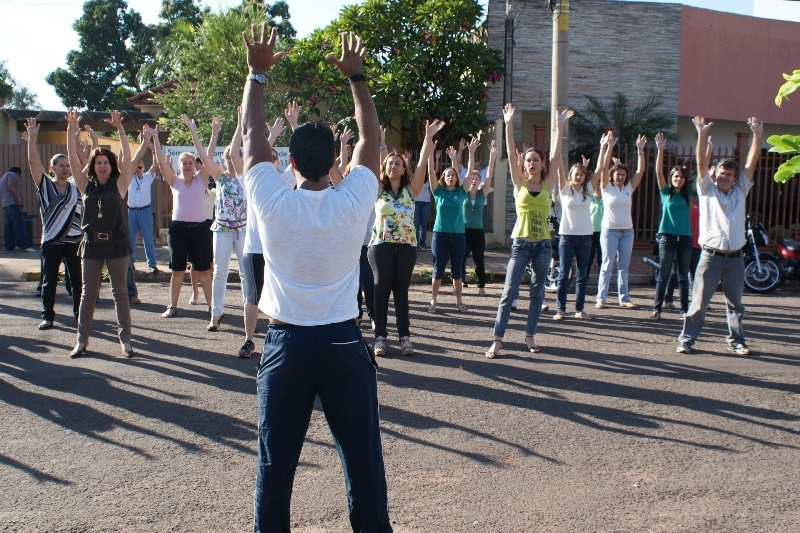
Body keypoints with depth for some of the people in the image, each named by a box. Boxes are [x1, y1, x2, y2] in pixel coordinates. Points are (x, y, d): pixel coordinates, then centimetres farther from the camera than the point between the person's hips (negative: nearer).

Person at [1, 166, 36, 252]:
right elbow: (11, 185, -18)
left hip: (5, 205, 9)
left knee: (8, 227, 5)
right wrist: (19, 196, -22)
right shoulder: (12, 174, 2)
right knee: (19, 225, -13)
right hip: (13, 203, -9)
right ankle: (25, 246, -19)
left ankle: (9, 247, 4)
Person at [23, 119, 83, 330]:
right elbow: (33, 162, -9)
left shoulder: (76, 185, 4)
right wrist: (32, 138, -19)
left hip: (74, 240, 1)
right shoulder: (45, 185, 2)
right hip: (51, 241, 0)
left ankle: (80, 315, 15)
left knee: (78, 280, 5)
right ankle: (47, 316, 16)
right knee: (49, 281, 7)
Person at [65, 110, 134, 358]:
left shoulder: (119, 184, 0)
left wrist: (120, 130, -18)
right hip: (91, 244, 2)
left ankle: (125, 339, 9)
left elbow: (126, 158, -11)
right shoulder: (86, 185, 6)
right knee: (88, 293, 9)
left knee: (120, 292, 5)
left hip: (117, 244, -2)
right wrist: (71, 131, -9)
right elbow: (73, 159, -1)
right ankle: (82, 340, 16)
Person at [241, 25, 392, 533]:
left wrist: (257, 73, 11)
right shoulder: (353, 202, -9)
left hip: (286, 344, 0)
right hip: (343, 343, 0)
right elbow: (372, 138, 5)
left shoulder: (272, 203, -10)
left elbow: (251, 136, 4)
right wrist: (356, 76, 13)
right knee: (363, 458, 10)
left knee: (276, 462, 11)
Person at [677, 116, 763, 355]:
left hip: (735, 258, 3)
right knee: (699, 302, -1)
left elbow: (752, 163, 5)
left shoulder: (740, 191, 11)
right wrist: (702, 135, -16)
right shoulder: (707, 190, 4)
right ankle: (686, 339, 6)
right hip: (711, 257, -3)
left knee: (735, 304, 12)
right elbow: (701, 163, -7)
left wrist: (757, 135, -2)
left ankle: (736, 341, 22)